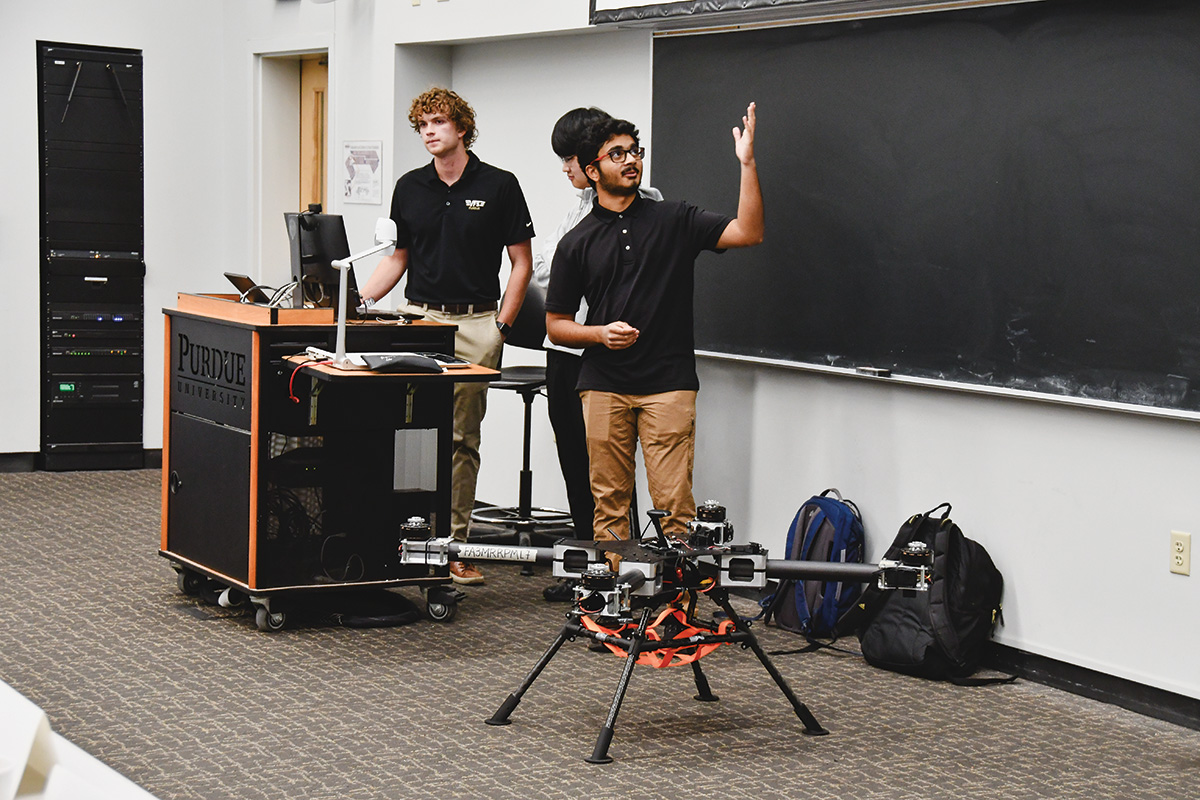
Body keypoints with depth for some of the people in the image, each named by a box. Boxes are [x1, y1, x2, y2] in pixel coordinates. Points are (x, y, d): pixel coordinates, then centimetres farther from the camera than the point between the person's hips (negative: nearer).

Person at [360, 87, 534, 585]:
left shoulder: (499, 186, 0)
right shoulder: (410, 188, 10)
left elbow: (522, 262, 2)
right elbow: (397, 258, 17)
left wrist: (501, 326, -6)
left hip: (475, 325, -3)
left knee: (462, 439, -1)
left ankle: (453, 544, 4)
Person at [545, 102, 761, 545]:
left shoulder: (674, 220, 5)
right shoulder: (576, 243, 6)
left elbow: (747, 233, -7)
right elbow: (556, 324, 9)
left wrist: (747, 163, -16)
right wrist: (600, 333, -11)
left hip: (668, 381, -1)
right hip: (604, 386, 1)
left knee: (674, 503, -7)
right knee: (609, 501, 5)